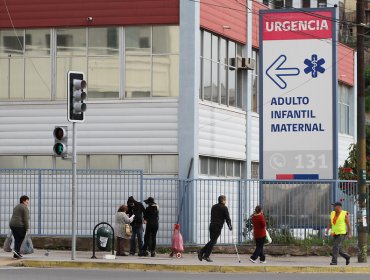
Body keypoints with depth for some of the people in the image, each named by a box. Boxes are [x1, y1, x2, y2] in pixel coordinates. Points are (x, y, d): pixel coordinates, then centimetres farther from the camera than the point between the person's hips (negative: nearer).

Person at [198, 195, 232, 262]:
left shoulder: (214, 206, 18)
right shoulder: (224, 208, -3)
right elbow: (227, 218, -2)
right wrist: (230, 226, 10)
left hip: (212, 225, 7)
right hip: (218, 226, -7)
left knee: (212, 240, 14)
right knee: (213, 241, -4)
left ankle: (201, 252, 1)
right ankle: (206, 256, -8)